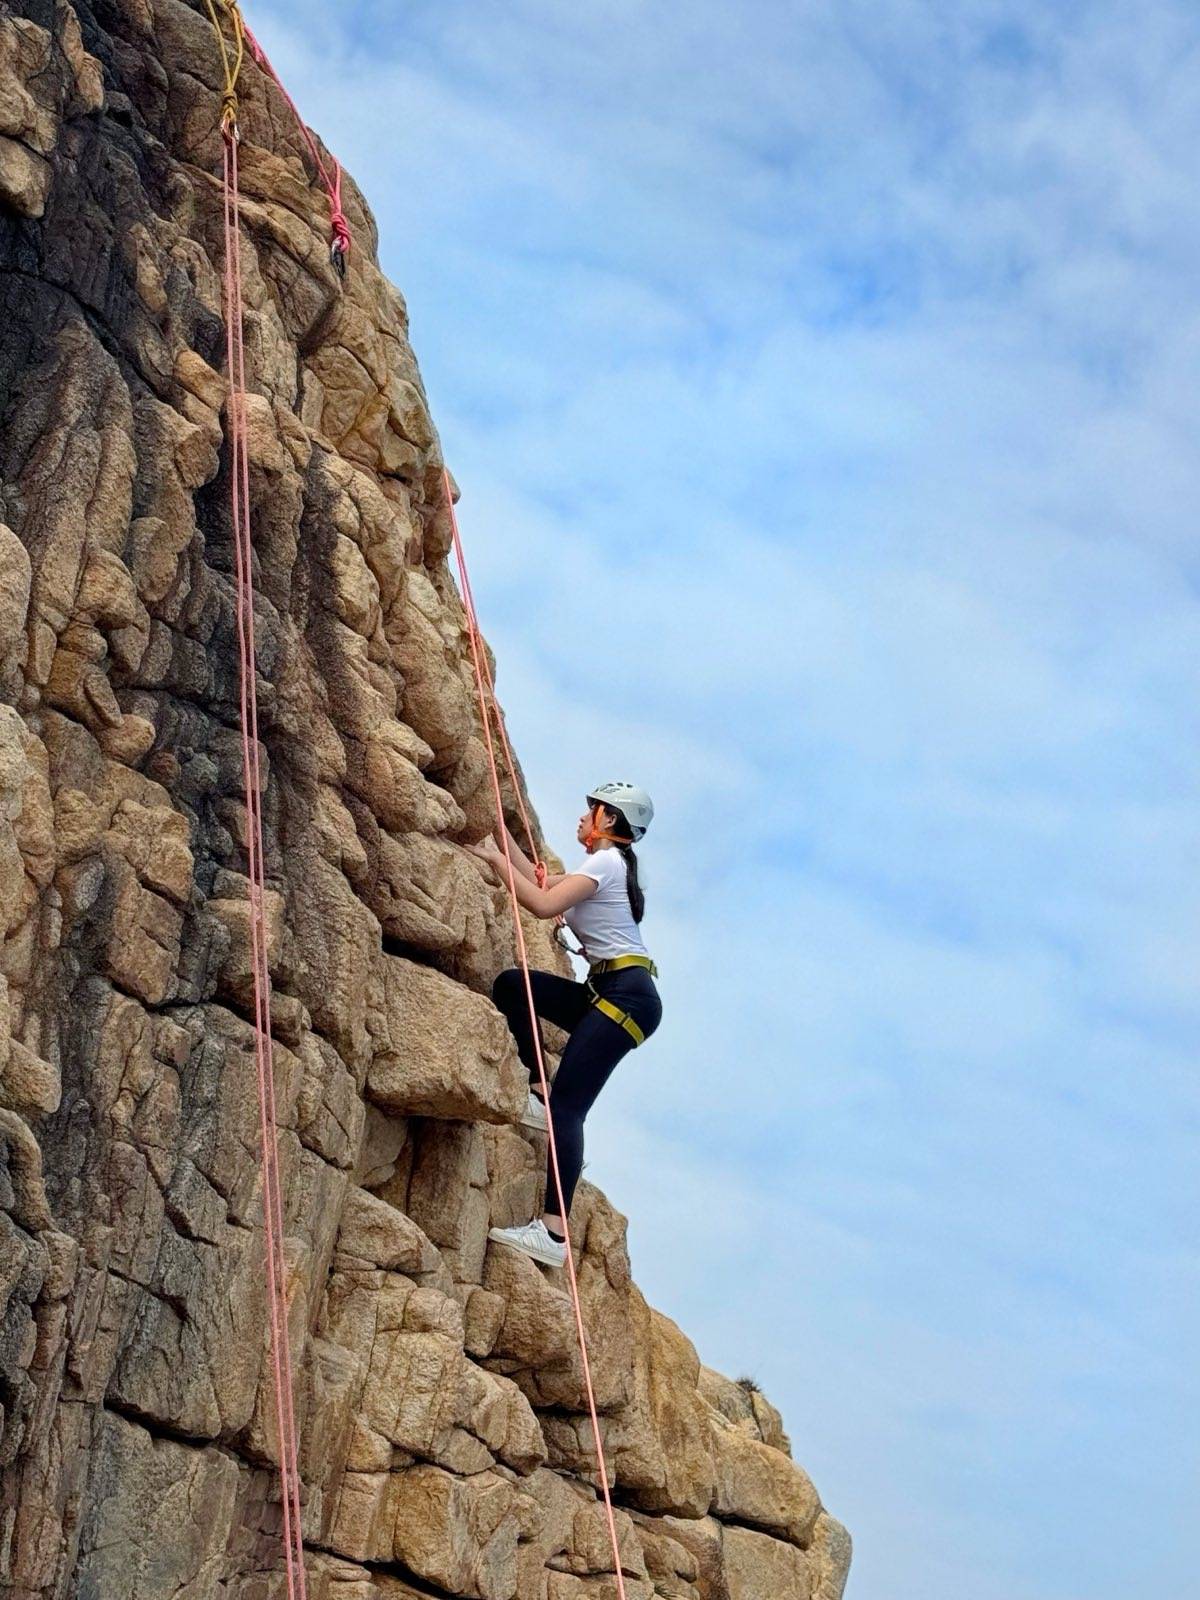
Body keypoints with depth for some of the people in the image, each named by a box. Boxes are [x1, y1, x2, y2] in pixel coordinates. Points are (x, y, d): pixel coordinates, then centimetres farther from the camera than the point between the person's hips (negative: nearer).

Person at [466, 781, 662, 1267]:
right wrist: (502, 831, 33)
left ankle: (553, 1232, -29)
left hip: (628, 996, -10)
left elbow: (543, 904, -19)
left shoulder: (604, 862, -6)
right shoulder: (609, 865, 24)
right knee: (511, 985, 5)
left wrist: (495, 859, -8)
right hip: (608, 995, 10)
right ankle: (537, 1092, -1)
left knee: (567, 1107, -19)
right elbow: (540, 880, 35)